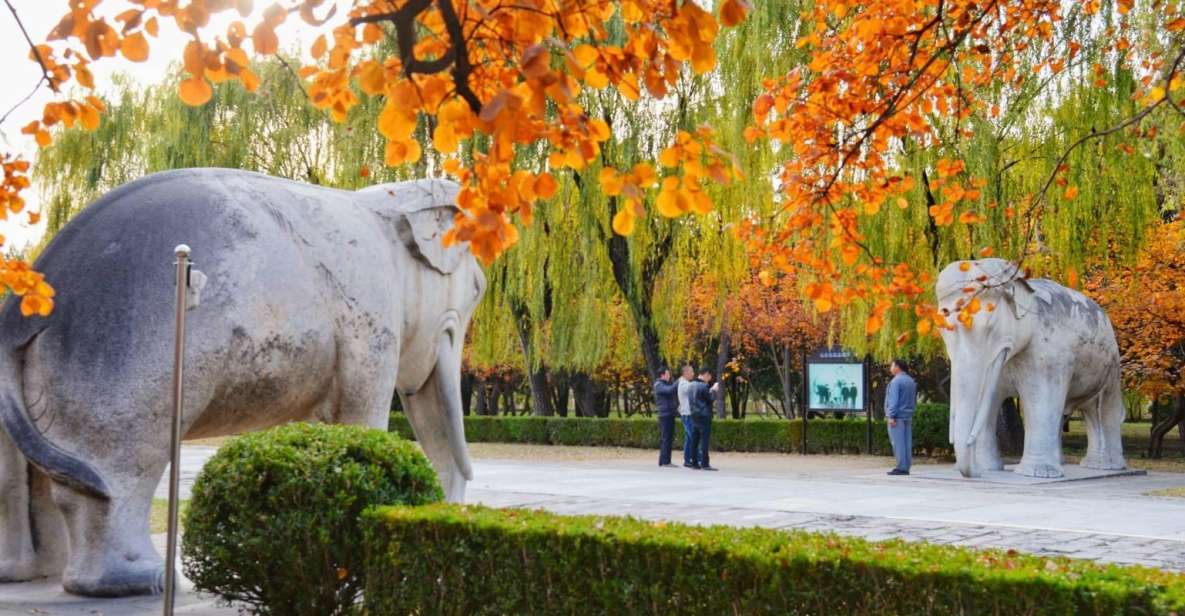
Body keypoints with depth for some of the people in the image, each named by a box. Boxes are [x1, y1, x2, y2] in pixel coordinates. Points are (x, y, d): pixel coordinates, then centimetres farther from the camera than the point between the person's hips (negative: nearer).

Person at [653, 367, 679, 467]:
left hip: (670, 414, 9)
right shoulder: (659, 385, -8)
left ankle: (666, 461, 13)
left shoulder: (669, 383, 20)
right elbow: (670, 390, -24)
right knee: (665, 438, -10)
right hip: (664, 414, -9)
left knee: (669, 437, 9)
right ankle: (664, 461, -10)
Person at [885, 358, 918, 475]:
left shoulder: (896, 381, -12)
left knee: (898, 443, -7)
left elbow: (893, 400, -18)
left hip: (897, 417, -9)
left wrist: (891, 416, -18)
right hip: (908, 417, 9)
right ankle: (906, 467, 9)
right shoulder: (911, 381, 16)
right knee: (907, 442, 8)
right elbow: (914, 400, 20)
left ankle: (901, 467, -10)